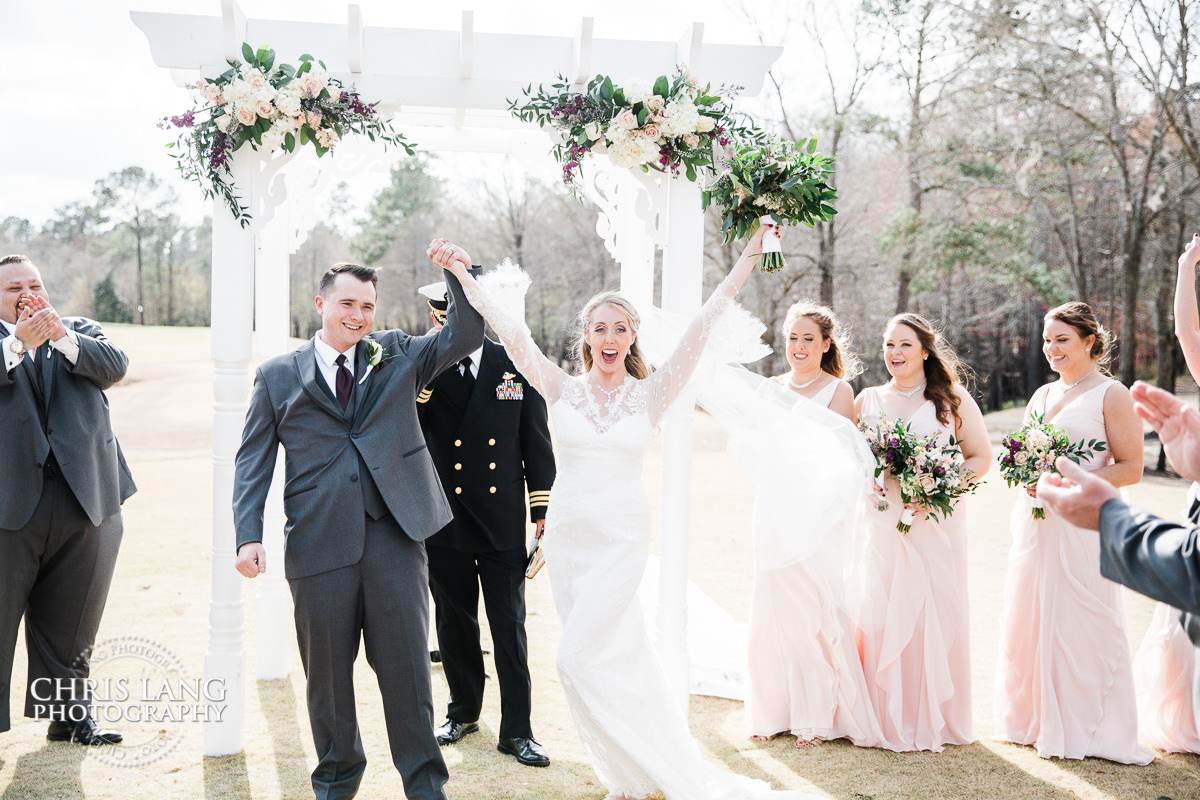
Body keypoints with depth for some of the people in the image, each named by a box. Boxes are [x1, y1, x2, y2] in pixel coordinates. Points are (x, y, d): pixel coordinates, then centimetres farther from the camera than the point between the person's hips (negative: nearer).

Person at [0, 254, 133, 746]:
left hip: (87, 499, 3)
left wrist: (61, 336, -17)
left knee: (71, 620, 12)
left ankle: (68, 714, 25)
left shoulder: (80, 331, 13)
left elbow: (115, 366, -5)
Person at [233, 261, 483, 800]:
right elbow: (253, 460, 5)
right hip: (319, 539, 0)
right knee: (327, 667, 11)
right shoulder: (277, 376, 9)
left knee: (406, 662, 4)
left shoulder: (398, 355, 12)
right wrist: (249, 535, -6)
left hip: (395, 532, 0)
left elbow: (465, 335, 4)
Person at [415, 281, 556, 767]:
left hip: (503, 526, -1)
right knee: (454, 625, 14)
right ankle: (463, 710, 34)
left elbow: (537, 448, 4)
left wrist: (544, 517, 2)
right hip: (444, 524, 1)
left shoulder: (515, 367, 0)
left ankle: (516, 730, 13)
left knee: (510, 628, 3)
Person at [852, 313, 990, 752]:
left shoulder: (952, 399, 4)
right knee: (881, 616, -1)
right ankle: (889, 719, 10)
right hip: (883, 523, 2)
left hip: (936, 523, -2)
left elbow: (981, 458, 3)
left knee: (936, 615, -1)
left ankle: (935, 720, 12)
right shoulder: (868, 399, 11)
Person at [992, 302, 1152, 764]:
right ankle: (1037, 720, 21)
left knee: (1080, 623, -2)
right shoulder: (1043, 394, 15)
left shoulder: (1111, 395, -4)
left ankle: (1085, 729, 10)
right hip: (1034, 523, 6)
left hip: (1082, 524, -6)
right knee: (1028, 619, 8)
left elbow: (1130, 469, -8)